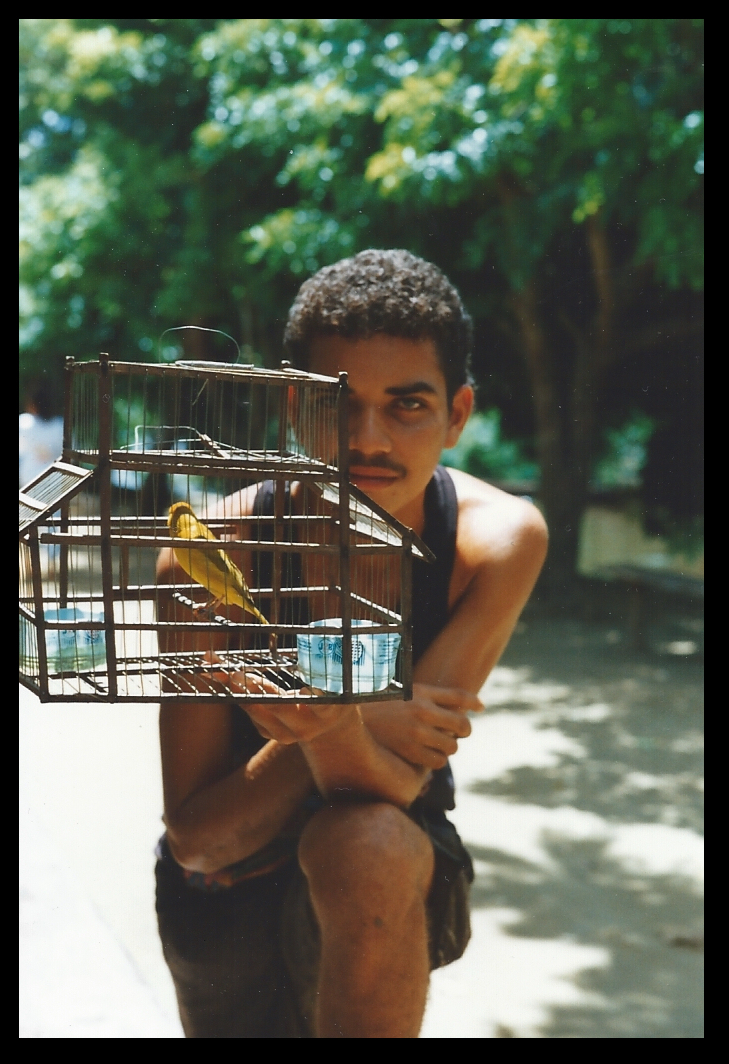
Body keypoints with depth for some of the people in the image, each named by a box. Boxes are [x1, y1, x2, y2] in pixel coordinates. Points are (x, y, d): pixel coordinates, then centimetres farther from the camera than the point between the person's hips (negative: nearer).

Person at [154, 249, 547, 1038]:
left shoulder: (499, 541, -20)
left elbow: (394, 785, -27)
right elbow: (196, 840, -21)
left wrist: (330, 723, -50)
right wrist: (361, 722, -35)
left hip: (393, 884, -1)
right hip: (224, 896, 2)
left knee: (367, 845, -34)